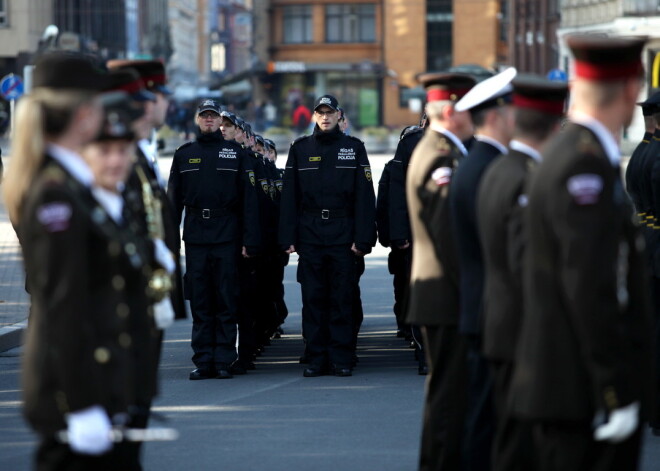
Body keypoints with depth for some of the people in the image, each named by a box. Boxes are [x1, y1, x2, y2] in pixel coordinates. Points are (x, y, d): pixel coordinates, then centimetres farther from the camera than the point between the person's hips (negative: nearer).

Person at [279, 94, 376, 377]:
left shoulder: (354, 148, 6)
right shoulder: (300, 149, 9)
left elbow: (364, 195, 1)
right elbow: (289, 196, 7)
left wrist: (363, 238, -7)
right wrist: (288, 238, -1)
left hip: (342, 234, -1)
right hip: (309, 234, 1)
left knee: (342, 298, -1)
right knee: (313, 298, 2)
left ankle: (341, 360, 3)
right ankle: (316, 358, 7)